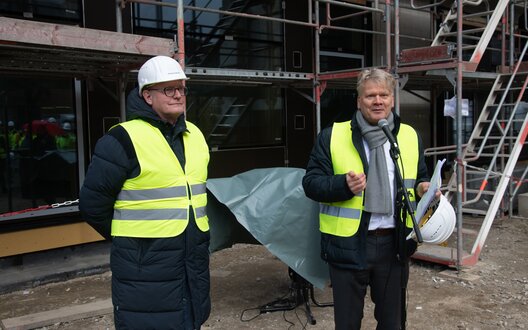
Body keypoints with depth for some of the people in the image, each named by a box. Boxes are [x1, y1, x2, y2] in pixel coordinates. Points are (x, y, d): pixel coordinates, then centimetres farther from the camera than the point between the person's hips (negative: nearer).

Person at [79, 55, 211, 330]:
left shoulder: (195, 135, 10)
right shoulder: (123, 139, -13)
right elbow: (93, 203, -8)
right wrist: (129, 237, 2)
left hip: (194, 262, 7)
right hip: (145, 268, -6)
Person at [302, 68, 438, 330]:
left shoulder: (410, 137, 9)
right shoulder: (332, 136, -3)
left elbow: (420, 178, 19)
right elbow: (310, 183, -5)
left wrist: (423, 188, -4)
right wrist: (344, 185, -22)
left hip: (394, 244, 3)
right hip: (348, 245, -3)